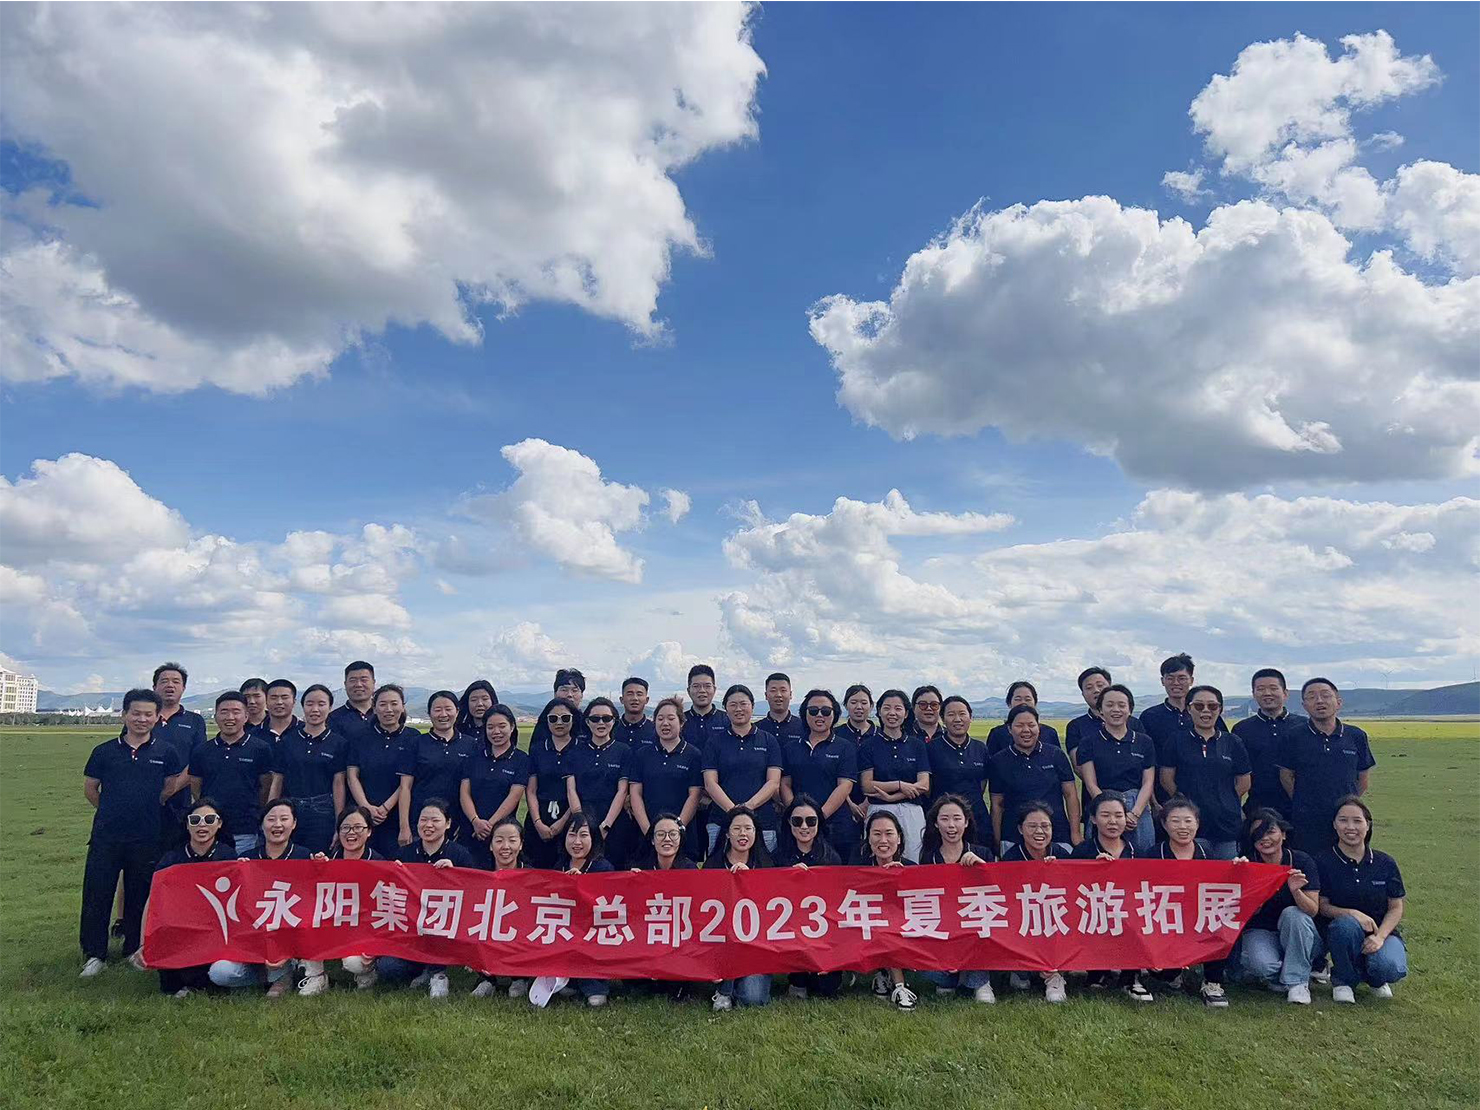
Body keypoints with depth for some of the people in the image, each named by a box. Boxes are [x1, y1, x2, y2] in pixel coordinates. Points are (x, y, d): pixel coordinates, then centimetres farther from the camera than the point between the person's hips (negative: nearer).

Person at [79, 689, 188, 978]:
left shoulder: (166, 752, 0)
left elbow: (178, 782, 12)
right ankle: (94, 954, 15)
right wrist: (113, 812, 11)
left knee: (139, 897, 10)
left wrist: (155, 802, 7)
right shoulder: (104, 751, 1)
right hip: (106, 836, 0)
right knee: (96, 895, 2)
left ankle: (135, 949, 23)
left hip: (147, 838, 0)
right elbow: (90, 788, 11)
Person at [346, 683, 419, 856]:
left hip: (398, 818, -1)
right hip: (363, 818, 2)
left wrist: (385, 808, -10)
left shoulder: (413, 738, 4)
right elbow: (352, 776, 4)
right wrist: (367, 808, -9)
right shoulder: (361, 738, 10)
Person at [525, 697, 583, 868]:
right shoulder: (537, 749, 9)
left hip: (570, 819, -2)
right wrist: (538, 823, -7)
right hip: (539, 820, 2)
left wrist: (563, 822, -10)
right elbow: (530, 791, 5)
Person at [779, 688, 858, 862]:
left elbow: (845, 786, -4)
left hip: (837, 827, -2)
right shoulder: (790, 748, 15)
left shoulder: (845, 747, 5)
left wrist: (820, 815, -14)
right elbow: (785, 784, 10)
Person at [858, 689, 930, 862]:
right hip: (879, 812, -1)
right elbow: (867, 786, -2)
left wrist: (891, 796, -8)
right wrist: (900, 785, -8)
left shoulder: (917, 744, 10)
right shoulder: (869, 745, 5)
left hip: (912, 813, 2)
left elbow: (924, 786, 1)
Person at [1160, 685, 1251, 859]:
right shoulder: (1177, 741, 4)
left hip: (1227, 823, 2)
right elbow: (1166, 779, 3)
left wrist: (1224, 804, 9)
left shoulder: (1233, 743, 8)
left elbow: (1244, 784, 11)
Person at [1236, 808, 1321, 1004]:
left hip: (1299, 937, 1)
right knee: (1262, 965, -33)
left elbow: (1313, 910, -13)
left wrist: (1295, 891, -35)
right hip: (1260, 932, -1)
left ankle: (1297, 981, -16)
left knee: (1292, 913, -32)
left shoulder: (1302, 861, -9)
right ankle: (1277, 975, 4)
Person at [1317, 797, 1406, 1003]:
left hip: (1382, 931, 1)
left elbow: (1396, 908, 2)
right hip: (1341, 933, -1)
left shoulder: (1385, 863, 1)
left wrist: (1380, 936, -15)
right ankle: (1343, 979, -7)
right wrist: (1353, 914, -24)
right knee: (1346, 924, -37)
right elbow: (1323, 906, -5)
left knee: (1391, 969, -30)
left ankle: (1375, 978, 11)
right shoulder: (1324, 862, -6)